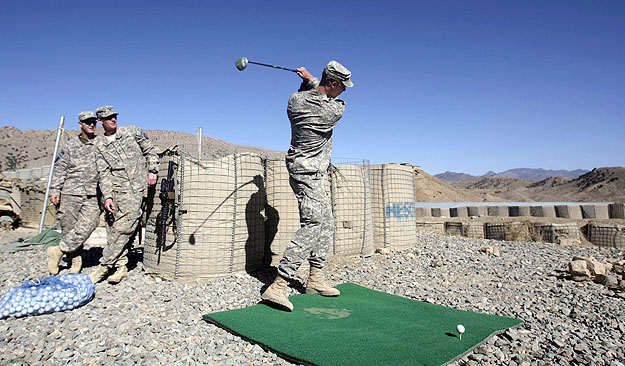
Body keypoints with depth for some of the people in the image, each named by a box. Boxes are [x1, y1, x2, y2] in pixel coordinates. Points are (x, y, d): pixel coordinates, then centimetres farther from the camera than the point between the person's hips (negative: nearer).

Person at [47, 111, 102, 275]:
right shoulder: (70, 146, 11)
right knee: (69, 227, 0)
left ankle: (58, 251, -3)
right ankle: (75, 261, 10)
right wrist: (55, 190, 0)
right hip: (70, 193, 0)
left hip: (92, 195, 0)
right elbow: (60, 169, 9)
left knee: (88, 224, -16)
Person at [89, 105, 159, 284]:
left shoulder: (133, 131, 10)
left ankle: (104, 266, -2)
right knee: (113, 229, 0)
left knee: (122, 229, -11)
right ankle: (121, 267, 9)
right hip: (114, 191, 2)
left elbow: (150, 151, 14)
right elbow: (104, 173, 3)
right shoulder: (99, 146, 11)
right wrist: (107, 196, -8)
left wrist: (152, 171, -1)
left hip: (135, 190, -2)